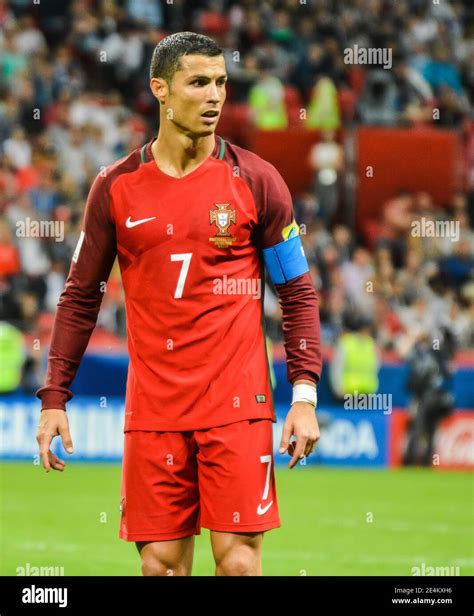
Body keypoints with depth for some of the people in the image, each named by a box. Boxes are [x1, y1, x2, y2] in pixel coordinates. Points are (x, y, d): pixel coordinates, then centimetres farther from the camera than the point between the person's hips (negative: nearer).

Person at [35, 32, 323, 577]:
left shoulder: (255, 180, 1)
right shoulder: (116, 188, 5)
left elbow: (298, 292, 4)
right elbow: (80, 297, 11)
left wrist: (304, 395, -5)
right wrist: (54, 398, 5)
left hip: (237, 405, -2)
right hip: (151, 410, 2)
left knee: (238, 557, -7)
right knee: (161, 562, 1)